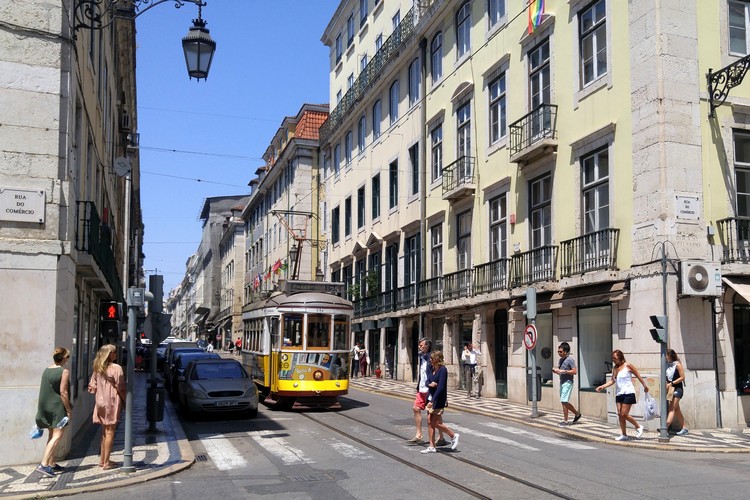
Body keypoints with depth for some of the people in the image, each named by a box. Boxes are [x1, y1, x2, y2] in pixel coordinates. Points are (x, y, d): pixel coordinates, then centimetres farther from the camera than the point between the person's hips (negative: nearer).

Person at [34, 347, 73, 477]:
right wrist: (69, 410, -10)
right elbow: (63, 392, -16)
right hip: (57, 407, -8)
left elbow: (43, 389, 13)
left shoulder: (46, 370, 8)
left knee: (52, 435, 18)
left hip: (45, 406, 8)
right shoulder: (64, 372, -12)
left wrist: (42, 410, 21)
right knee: (57, 436, -7)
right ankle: (44, 464, -16)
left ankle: (52, 463, 24)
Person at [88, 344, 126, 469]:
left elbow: (92, 386, 9)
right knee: (110, 432, 0)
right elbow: (120, 388, -13)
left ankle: (102, 460, 24)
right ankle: (106, 462, 4)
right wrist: (126, 401, -2)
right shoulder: (116, 368, -14)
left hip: (100, 403, 7)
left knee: (104, 432, 18)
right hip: (112, 403, -7)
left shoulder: (98, 368, 7)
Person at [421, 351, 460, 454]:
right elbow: (427, 381, 14)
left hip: (439, 399, -8)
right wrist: (429, 384, -12)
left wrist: (433, 400, -23)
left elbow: (441, 387, -20)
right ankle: (432, 446, 11)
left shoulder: (443, 370, -15)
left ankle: (453, 435, 16)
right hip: (431, 397, 8)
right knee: (430, 422, 6)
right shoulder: (432, 370, 10)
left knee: (436, 423, -4)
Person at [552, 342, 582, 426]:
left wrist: (564, 371, -21)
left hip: (567, 382, -8)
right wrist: (556, 370, 3)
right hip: (562, 382, 8)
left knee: (564, 401, -12)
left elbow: (575, 371, -16)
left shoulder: (570, 360, -10)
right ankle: (565, 420, 15)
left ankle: (577, 413, 2)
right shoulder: (560, 360, 14)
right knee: (563, 402, 9)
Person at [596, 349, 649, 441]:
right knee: (620, 415, 3)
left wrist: (645, 386, 6)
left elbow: (638, 376, 1)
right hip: (618, 394, 6)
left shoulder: (628, 366, -6)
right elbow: (612, 381, 9)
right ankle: (624, 435, 12)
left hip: (628, 393, -6)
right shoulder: (615, 369, 11)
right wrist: (603, 386, -4)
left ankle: (638, 427, 13)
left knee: (624, 414, -9)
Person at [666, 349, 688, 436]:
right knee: (676, 409, 12)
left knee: (672, 409, -13)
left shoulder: (677, 364, -10)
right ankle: (684, 428, 20)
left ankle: (665, 428, -22)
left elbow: (682, 377, -13)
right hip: (670, 389, 8)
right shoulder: (668, 365, 9)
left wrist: (671, 383, -17)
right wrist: (666, 384, 0)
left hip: (677, 388, -8)